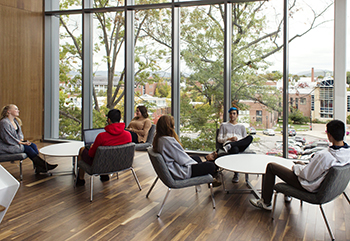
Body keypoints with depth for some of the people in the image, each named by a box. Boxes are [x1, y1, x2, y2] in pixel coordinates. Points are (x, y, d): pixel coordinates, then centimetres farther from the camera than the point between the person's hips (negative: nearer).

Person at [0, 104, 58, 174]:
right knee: (27, 148, -23)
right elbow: (8, 139, -21)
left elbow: (20, 134, 21)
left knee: (33, 145, -13)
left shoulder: (15, 121, 12)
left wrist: (21, 140, -2)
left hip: (16, 142, 9)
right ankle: (45, 166, -20)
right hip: (6, 146, -9)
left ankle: (38, 167, -22)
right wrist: (22, 143, -19)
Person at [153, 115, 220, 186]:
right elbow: (183, 160, -22)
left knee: (197, 157, 30)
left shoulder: (158, 139, 1)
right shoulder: (168, 141, -30)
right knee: (211, 166, -2)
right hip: (179, 173, -11)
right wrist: (195, 163, -5)